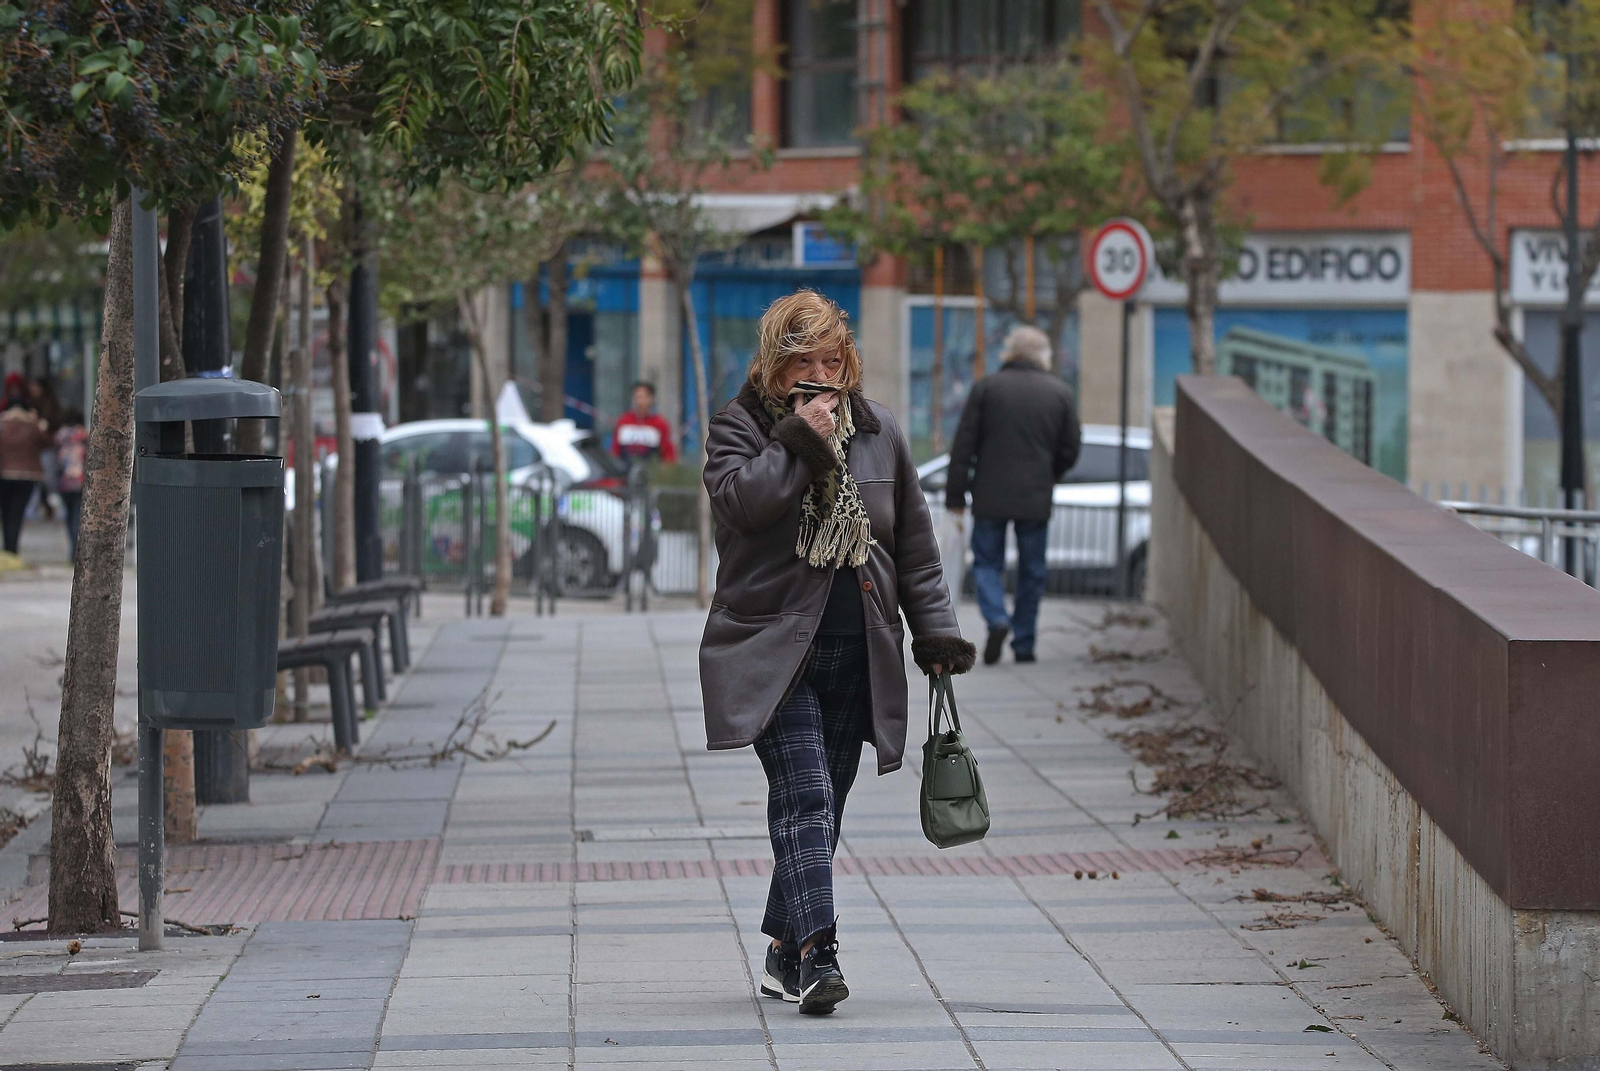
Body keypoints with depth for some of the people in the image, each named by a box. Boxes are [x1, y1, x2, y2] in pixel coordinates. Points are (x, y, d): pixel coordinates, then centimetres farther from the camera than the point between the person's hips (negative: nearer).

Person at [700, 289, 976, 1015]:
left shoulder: (878, 433, 12)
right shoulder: (738, 427, 1)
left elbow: (915, 545, 16)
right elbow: (738, 499, -19)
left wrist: (935, 629, 11)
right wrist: (798, 443, -17)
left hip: (856, 655, 4)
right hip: (771, 649, -4)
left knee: (821, 806, 7)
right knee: (805, 797, -17)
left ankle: (785, 953, 18)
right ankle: (816, 953, -25)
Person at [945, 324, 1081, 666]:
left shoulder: (986, 387, -2)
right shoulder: (1060, 392, 3)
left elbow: (963, 445, -3)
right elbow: (1070, 449, 6)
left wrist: (955, 494, 1)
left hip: (990, 496, -1)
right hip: (1035, 497, 1)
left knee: (987, 562, 7)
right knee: (1031, 572, 10)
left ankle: (996, 619, -17)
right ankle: (1024, 643, 10)